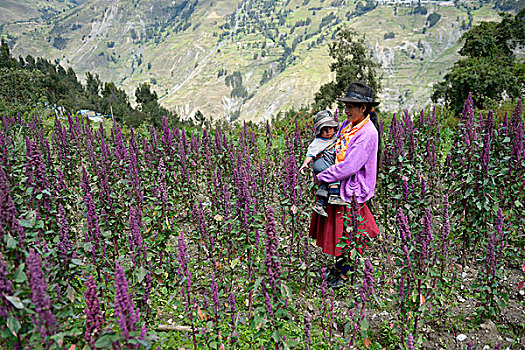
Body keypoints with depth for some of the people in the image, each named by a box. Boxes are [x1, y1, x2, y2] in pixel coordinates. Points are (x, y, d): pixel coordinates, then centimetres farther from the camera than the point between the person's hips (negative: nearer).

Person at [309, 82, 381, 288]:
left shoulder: (367, 133, -21)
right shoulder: (347, 124, 6)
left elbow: (349, 166, -26)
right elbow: (334, 144, 23)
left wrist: (322, 177, -17)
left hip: (352, 189, -8)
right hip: (337, 185, 8)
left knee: (346, 231, 5)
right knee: (335, 228, 17)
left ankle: (344, 274, 24)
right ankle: (340, 265, 36)